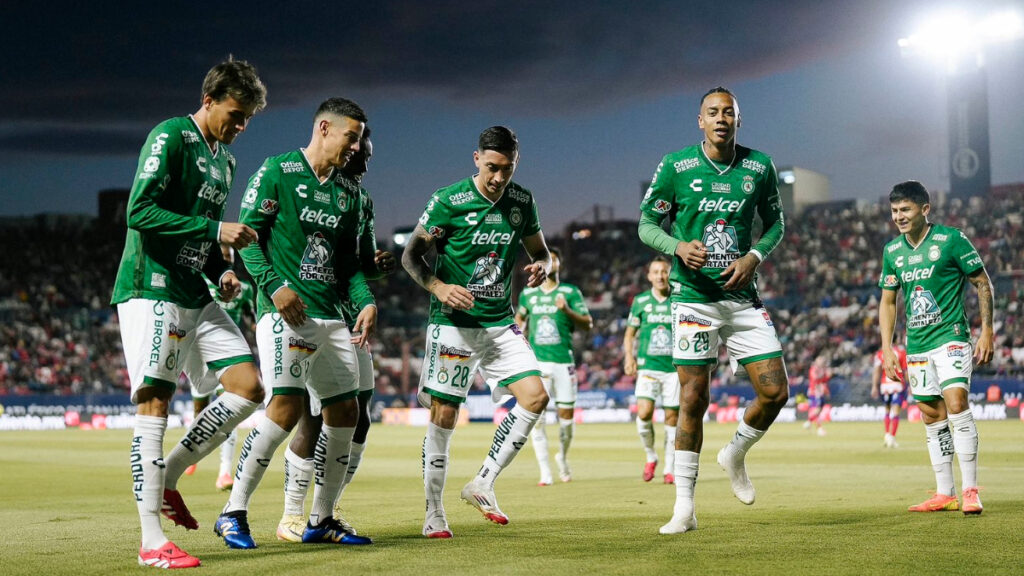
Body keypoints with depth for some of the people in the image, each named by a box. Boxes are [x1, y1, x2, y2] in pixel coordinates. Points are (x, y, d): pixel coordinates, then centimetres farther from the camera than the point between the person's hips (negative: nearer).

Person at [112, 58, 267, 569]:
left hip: (195, 296, 8)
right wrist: (216, 231, -20)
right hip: (150, 290, -8)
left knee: (248, 387, -1)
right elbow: (139, 211, -18)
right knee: (154, 404, -9)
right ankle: (152, 542, -6)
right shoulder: (170, 137, -8)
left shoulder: (225, 161, 18)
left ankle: (166, 478, 13)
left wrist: (220, 272, 7)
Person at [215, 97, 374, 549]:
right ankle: (233, 513, -9)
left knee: (344, 412, 6)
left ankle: (321, 521, 18)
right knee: (288, 407, -20)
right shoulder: (277, 172, -2)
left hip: (329, 315, 8)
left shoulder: (346, 194, 18)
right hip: (286, 309, -8)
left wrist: (366, 302, 5)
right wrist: (274, 285, -17)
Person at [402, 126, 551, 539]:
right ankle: (434, 513, 9)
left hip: (501, 323, 5)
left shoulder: (522, 202, 4)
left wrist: (542, 267, -7)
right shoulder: (449, 201, -10)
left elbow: (540, 251, 17)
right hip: (454, 323, -5)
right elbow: (411, 255, -4)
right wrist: (438, 288, -22)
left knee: (535, 396, -10)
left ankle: (483, 484, 2)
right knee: (444, 416, -4)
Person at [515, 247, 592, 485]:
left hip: (563, 361, -1)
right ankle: (545, 472, -5)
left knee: (566, 415, 2)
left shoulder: (571, 292, 2)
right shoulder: (528, 294, 10)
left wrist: (567, 310, -19)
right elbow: (520, 317, 28)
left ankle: (563, 457, 31)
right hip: (536, 362, 1)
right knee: (536, 416, -10)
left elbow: (588, 324, -3)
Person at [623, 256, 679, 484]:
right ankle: (650, 457, 8)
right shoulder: (640, 301, 6)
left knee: (672, 417, 0)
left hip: (674, 368, 0)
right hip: (647, 366, 0)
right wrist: (629, 358, 0)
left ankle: (669, 469, 11)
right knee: (643, 413, -16)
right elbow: (629, 334, 15)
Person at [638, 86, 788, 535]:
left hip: (743, 297, 3)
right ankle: (684, 508, 5)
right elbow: (647, 225, 2)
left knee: (776, 392, -3)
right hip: (693, 296, -3)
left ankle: (735, 456, 27)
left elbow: (775, 224, 15)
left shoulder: (760, 167, 4)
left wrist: (754, 257, -4)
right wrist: (678, 247, -17)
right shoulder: (676, 167, -3)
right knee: (693, 400, -4)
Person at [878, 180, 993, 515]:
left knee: (956, 405, -18)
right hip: (916, 346, 6)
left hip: (951, 337, -6)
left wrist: (986, 332, -7)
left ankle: (970, 491, -13)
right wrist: (887, 348, 9)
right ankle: (945, 494, 12)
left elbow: (983, 283, -2)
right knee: (933, 418, 7)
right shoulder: (892, 251, 8)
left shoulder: (950, 239, -7)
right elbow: (887, 301, 16)